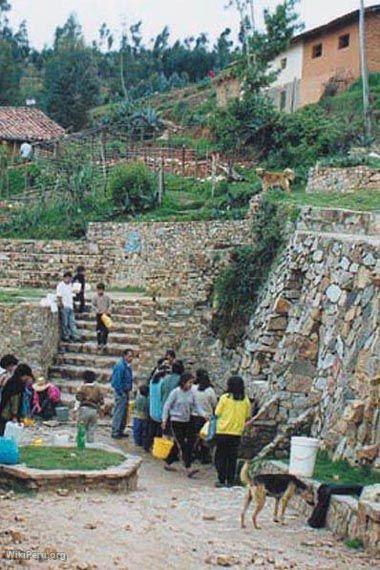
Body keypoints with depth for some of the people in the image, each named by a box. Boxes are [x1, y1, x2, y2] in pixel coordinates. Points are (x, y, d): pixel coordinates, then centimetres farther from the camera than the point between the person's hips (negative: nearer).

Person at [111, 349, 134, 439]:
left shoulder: (128, 366, 10)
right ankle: (115, 432, 0)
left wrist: (127, 392, 14)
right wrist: (121, 393, -18)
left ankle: (120, 431, 23)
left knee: (124, 413, 15)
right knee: (118, 412, -5)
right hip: (120, 392, -10)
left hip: (126, 392, 10)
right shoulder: (120, 366, -19)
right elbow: (117, 381, -21)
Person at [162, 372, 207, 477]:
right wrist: (164, 420, -6)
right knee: (182, 445, -9)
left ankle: (168, 464, 26)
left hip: (187, 421, 6)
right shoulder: (176, 392, -11)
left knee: (178, 444, 12)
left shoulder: (191, 393, 3)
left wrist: (204, 414, -7)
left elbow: (195, 406, 8)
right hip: (176, 421, -6)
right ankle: (188, 469, -13)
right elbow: (167, 406, -5)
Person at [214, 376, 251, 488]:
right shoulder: (245, 400, -1)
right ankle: (230, 481, 10)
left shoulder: (225, 398, -9)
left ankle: (222, 480, 5)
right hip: (237, 432, 3)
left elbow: (217, 413, -5)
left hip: (223, 432, -3)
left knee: (221, 457, 7)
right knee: (232, 458, 10)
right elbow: (248, 417, 6)